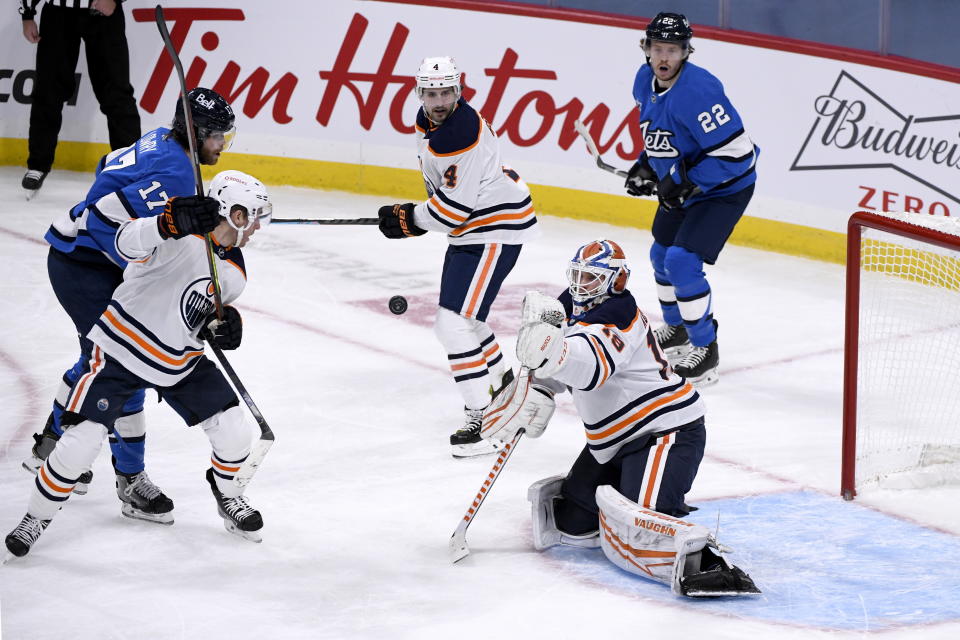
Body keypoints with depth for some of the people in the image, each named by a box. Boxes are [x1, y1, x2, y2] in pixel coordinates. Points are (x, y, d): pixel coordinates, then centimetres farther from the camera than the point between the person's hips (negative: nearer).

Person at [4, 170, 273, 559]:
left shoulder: (234, 275, 6)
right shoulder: (183, 234, -18)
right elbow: (128, 242, -35)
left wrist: (223, 327, -7)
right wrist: (172, 222, -54)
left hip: (181, 363, 7)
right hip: (122, 350, -6)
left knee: (234, 433, -1)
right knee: (80, 443, -13)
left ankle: (228, 497, 30)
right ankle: (37, 516, 10)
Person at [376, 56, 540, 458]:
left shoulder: (465, 137, -28)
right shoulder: (427, 120, 2)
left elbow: (454, 208, -25)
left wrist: (409, 220, -13)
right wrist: (424, 212, 18)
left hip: (498, 227, -11)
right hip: (469, 225, 11)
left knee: (454, 323, -18)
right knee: (457, 315, 23)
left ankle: (482, 421, -15)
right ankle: (502, 380, 46)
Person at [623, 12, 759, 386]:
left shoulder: (698, 91, -32)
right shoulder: (645, 81, -4)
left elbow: (736, 152, -33)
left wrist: (687, 183, -29)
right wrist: (646, 165, 3)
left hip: (724, 188, -9)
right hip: (682, 187, 9)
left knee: (683, 261, -19)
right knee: (662, 254, 21)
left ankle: (705, 350, -5)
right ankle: (676, 329, 45)